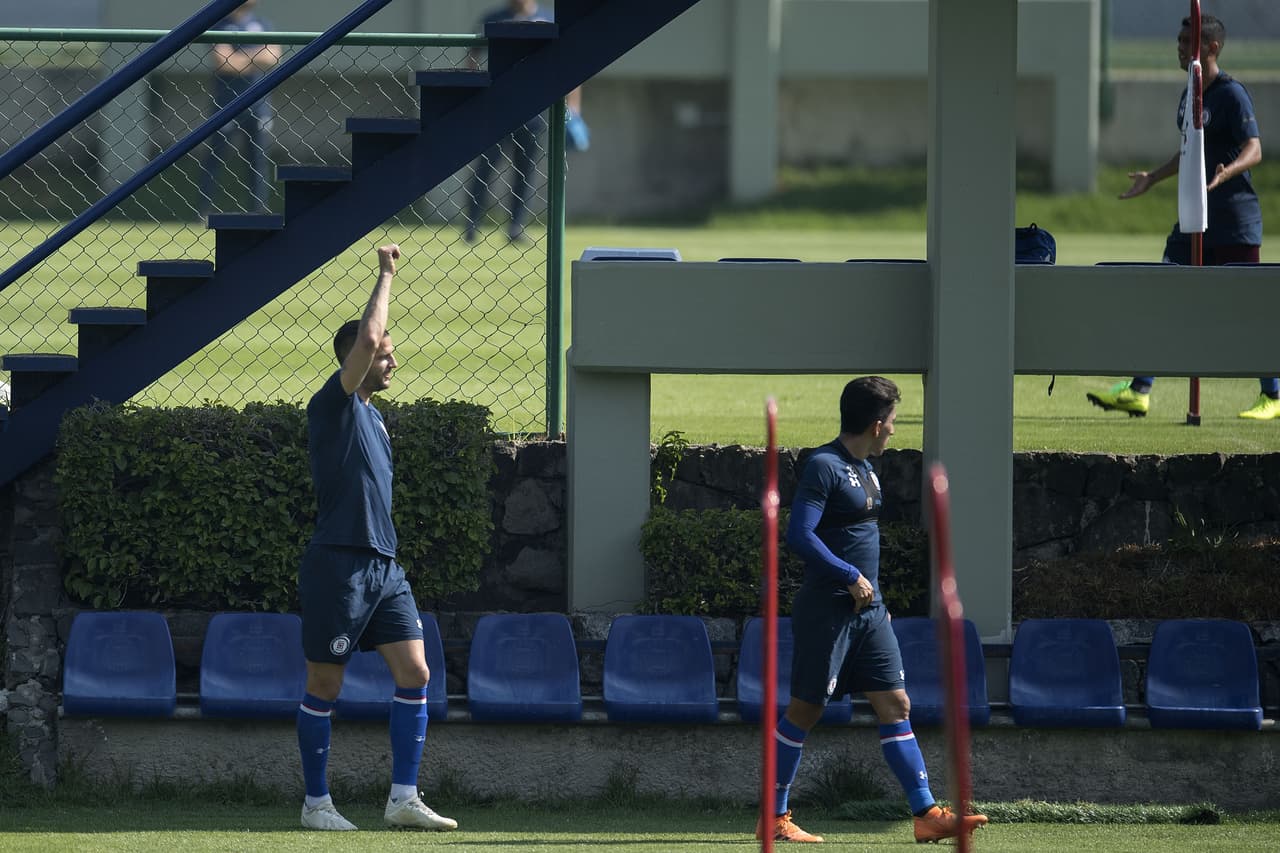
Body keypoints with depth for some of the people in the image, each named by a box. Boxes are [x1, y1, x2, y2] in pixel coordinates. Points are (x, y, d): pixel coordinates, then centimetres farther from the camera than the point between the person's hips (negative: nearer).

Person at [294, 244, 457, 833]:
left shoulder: (371, 419, 19)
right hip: (338, 564, -8)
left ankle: (404, 800, -1)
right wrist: (386, 276, -10)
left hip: (383, 567, 8)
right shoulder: (333, 406, -7)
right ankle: (316, 804, 10)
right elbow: (367, 338, -21)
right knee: (324, 686, 1)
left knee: (415, 673, -2)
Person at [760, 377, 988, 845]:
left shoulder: (864, 469, 15)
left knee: (895, 705, 3)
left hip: (867, 608, 9)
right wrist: (851, 577, -20)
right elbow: (798, 534, -22)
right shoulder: (823, 467, -14)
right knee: (805, 710, -1)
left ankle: (927, 815, 2)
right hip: (827, 609, -9)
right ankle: (774, 819, 8)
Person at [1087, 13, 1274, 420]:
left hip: (1236, 222, -8)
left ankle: (1272, 397, 9)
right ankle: (1139, 392, 3)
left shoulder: (1232, 95, -12)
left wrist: (1226, 172, -40)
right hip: (1195, 219, 8)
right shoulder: (1190, 94, 14)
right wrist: (1152, 179, 37)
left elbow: (1254, 149, -21)